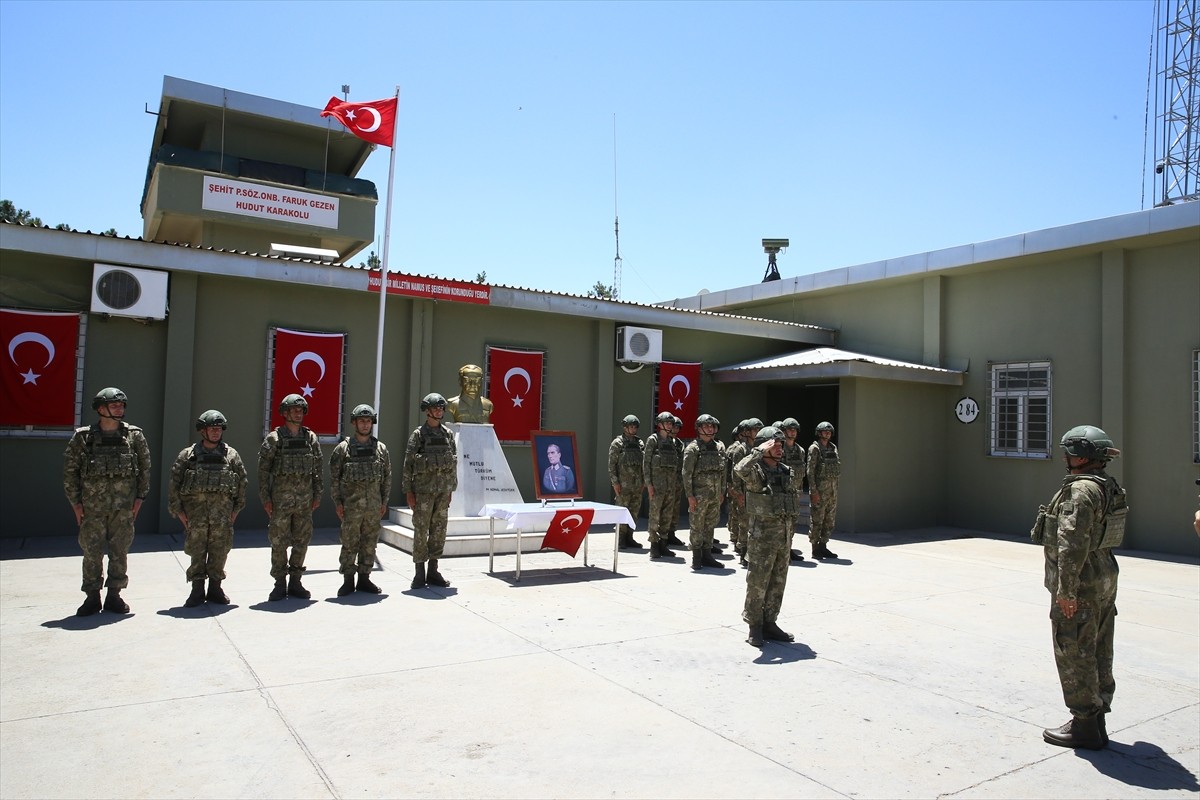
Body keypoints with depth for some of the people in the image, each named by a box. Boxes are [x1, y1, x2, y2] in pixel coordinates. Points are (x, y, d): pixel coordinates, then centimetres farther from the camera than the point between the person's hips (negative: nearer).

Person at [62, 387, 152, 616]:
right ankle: (92, 597, 17)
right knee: (91, 552, 5)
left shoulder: (134, 435, 2)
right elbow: (70, 470, 3)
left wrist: (140, 497, 2)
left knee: (120, 552, 6)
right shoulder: (82, 437, -1)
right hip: (92, 505, -1)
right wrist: (75, 502, -1)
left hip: (124, 505, 1)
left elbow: (145, 467, 6)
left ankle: (114, 595, 18)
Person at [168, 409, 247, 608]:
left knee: (220, 551, 4)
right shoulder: (187, 455, 4)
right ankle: (197, 590, 13)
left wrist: (237, 508, 6)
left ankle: (215, 588, 16)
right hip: (195, 511, -1)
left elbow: (242, 481, 10)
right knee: (197, 551, 2)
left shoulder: (231, 455, 8)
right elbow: (174, 482, 3)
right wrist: (178, 510, -2)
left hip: (223, 511, 1)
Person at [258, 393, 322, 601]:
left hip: (305, 499, 3)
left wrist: (317, 494, 5)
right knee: (278, 542, 2)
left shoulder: (311, 438, 6)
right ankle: (280, 584, 14)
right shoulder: (274, 439, -4)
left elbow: (317, 469, 10)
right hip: (281, 498, -3)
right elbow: (263, 470, -4)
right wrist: (265, 498, -8)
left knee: (302, 541, 8)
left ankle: (295, 582, 19)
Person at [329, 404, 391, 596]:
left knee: (370, 543, 8)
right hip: (351, 504, -3)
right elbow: (334, 477, 0)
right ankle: (348, 581, 11)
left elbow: (387, 477, 10)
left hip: (374, 505, 3)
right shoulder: (343, 448, -1)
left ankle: (364, 578, 18)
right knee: (349, 543, 1)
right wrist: (337, 502, -5)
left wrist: (384, 502, 5)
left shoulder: (381, 448, 7)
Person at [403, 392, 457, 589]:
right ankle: (420, 573, 8)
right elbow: (408, 464, -4)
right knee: (421, 531, 0)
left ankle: (433, 571, 16)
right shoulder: (418, 434, -3)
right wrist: (408, 491, -9)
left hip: (444, 490, 4)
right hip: (424, 489, -4)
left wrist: (451, 489, 10)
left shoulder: (448, 434, 9)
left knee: (439, 531, 7)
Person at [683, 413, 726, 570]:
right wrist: (690, 495, -14)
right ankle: (696, 559, 8)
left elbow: (723, 471, 15)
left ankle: (707, 556, 21)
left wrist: (722, 491, 12)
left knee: (710, 525, 12)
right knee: (697, 526, 1)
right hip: (699, 494, -6)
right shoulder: (692, 448, -8)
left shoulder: (719, 447, 9)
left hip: (715, 495, 6)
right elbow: (686, 473, -10)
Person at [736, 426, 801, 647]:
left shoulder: (788, 472, 9)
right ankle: (754, 626, 11)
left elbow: (796, 494, 21)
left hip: (785, 534, 7)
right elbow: (741, 469, -35)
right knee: (757, 581, 0)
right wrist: (760, 451, -26)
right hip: (763, 533, -7)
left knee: (778, 582, 12)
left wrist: (791, 525, 18)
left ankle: (769, 623, 23)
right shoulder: (756, 472, -11)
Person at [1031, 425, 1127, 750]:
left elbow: (1073, 544, -25)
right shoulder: (1110, 487, 11)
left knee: (1075, 654, 0)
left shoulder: (1081, 490, -21)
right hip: (1105, 580, 10)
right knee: (1098, 653, 16)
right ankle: (1097, 722, 26)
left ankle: (1084, 726, 8)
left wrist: (1066, 589, -22)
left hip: (1081, 585, -10)